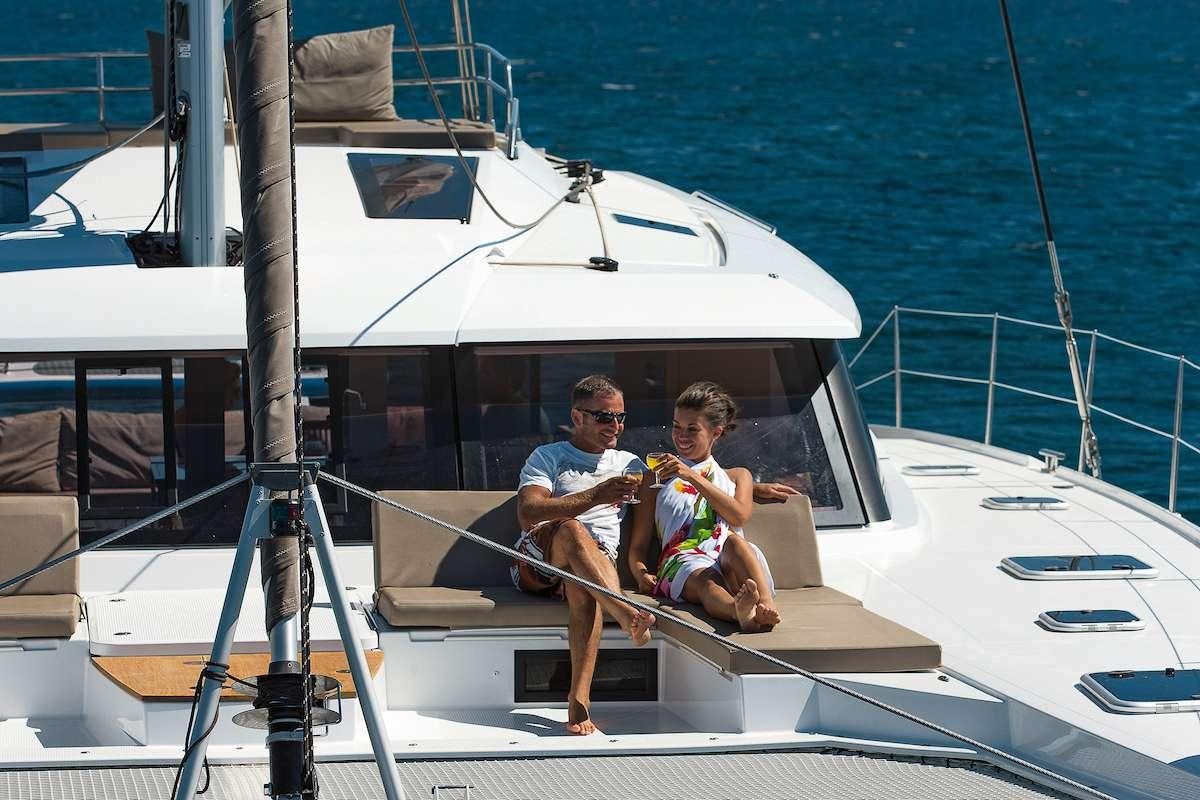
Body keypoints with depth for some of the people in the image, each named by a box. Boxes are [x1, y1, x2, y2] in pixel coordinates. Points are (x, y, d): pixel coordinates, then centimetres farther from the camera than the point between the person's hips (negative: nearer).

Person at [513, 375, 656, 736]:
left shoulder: (628, 465, 28)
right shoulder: (548, 457, 13)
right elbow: (528, 514, -7)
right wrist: (595, 497, -18)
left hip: (597, 563, 2)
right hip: (536, 561, -2)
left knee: (584, 584, -37)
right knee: (572, 530, -38)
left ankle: (579, 699, -48)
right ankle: (626, 613, -57)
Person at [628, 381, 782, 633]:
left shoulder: (737, 477, 32)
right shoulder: (659, 479, 31)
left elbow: (739, 516, 6)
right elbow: (638, 546, 21)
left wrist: (693, 477, -1)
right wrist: (641, 574, -4)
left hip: (732, 562, 1)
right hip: (682, 560, -1)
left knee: (730, 539, -37)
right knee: (705, 582, -40)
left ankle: (766, 603, -65)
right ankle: (742, 613, -76)